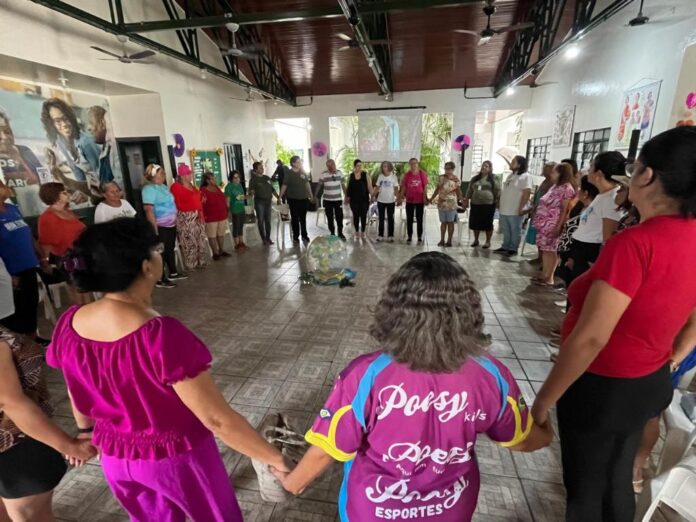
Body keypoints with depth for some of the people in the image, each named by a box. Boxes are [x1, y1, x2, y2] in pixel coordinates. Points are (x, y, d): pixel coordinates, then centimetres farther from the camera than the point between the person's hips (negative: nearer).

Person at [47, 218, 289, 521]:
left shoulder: (68, 325, -15)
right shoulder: (162, 337, -37)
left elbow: (78, 394, 3)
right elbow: (217, 419, -32)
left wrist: (87, 430, 23)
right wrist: (276, 459, -20)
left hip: (115, 455, 6)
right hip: (175, 457, -5)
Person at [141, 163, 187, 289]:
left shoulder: (163, 186, 12)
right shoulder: (149, 189, -18)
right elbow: (148, 210, -24)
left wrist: (175, 220, 20)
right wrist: (155, 228, -26)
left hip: (171, 225, 9)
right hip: (160, 227, -9)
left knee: (170, 249, 18)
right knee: (161, 252, -2)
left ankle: (173, 273, 31)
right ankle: (161, 280, 8)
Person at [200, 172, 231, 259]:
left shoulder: (217, 188, 10)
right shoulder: (203, 191, -12)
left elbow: (223, 199, 20)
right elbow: (201, 205, -16)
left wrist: (226, 209, 19)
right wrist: (204, 216, -20)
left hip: (222, 216, 7)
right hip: (211, 218, -7)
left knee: (221, 234, 14)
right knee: (212, 236, 2)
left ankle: (221, 251, 25)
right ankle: (215, 253, 11)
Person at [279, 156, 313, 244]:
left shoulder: (303, 172, 4)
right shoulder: (288, 173, -7)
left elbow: (307, 184, 11)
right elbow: (284, 186, -7)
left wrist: (311, 195, 14)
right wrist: (280, 197, -9)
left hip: (304, 198, 3)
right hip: (293, 199, -3)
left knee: (303, 218, 10)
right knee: (294, 218, 5)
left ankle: (304, 235, 20)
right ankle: (295, 236, 15)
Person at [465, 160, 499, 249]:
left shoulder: (493, 179, -1)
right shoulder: (475, 178, 13)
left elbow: (498, 191, -3)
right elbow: (469, 190, 16)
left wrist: (497, 202, -9)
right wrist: (467, 200, 13)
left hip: (488, 204, -4)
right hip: (475, 204, 4)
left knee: (487, 224, 2)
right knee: (475, 223, 8)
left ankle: (488, 241, 13)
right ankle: (476, 240, 22)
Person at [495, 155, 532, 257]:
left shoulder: (525, 176, -11)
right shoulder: (511, 175, 16)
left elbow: (526, 193, -17)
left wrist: (521, 208, -20)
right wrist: (501, 205, 17)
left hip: (515, 211, -8)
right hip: (504, 209, 8)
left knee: (515, 231, 3)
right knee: (506, 231, 15)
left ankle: (513, 249, 11)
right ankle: (505, 247, 26)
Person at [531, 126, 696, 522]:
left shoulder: (635, 244, -29)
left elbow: (589, 338, -29)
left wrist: (543, 401, -19)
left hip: (603, 388, -7)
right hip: (651, 383, 8)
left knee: (585, 489, 16)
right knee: (617, 481, 27)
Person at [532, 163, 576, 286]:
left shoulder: (567, 188, -11)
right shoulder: (555, 187, 18)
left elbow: (565, 209, -16)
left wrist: (558, 226, -21)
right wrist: (538, 221, 18)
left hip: (552, 225, -9)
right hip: (544, 223, 9)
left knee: (550, 250, -4)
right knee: (544, 249, 12)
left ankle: (549, 278, 3)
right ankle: (544, 275, 20)